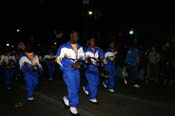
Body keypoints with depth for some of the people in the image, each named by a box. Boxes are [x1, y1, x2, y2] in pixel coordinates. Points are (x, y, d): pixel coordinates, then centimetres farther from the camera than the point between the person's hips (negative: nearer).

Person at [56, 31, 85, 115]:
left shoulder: (80, 47, 6)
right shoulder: (64, 47, -11)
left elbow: (82, 57, 15)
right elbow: (58, 59, -9)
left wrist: (79, 62, -9)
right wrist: (71, 65, -15)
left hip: (76, 70, 6)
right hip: (68, 70, -6)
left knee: (76, 88, 13)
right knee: (73, 88, -8)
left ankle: (67, 99, 39)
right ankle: (73, 106, 11)